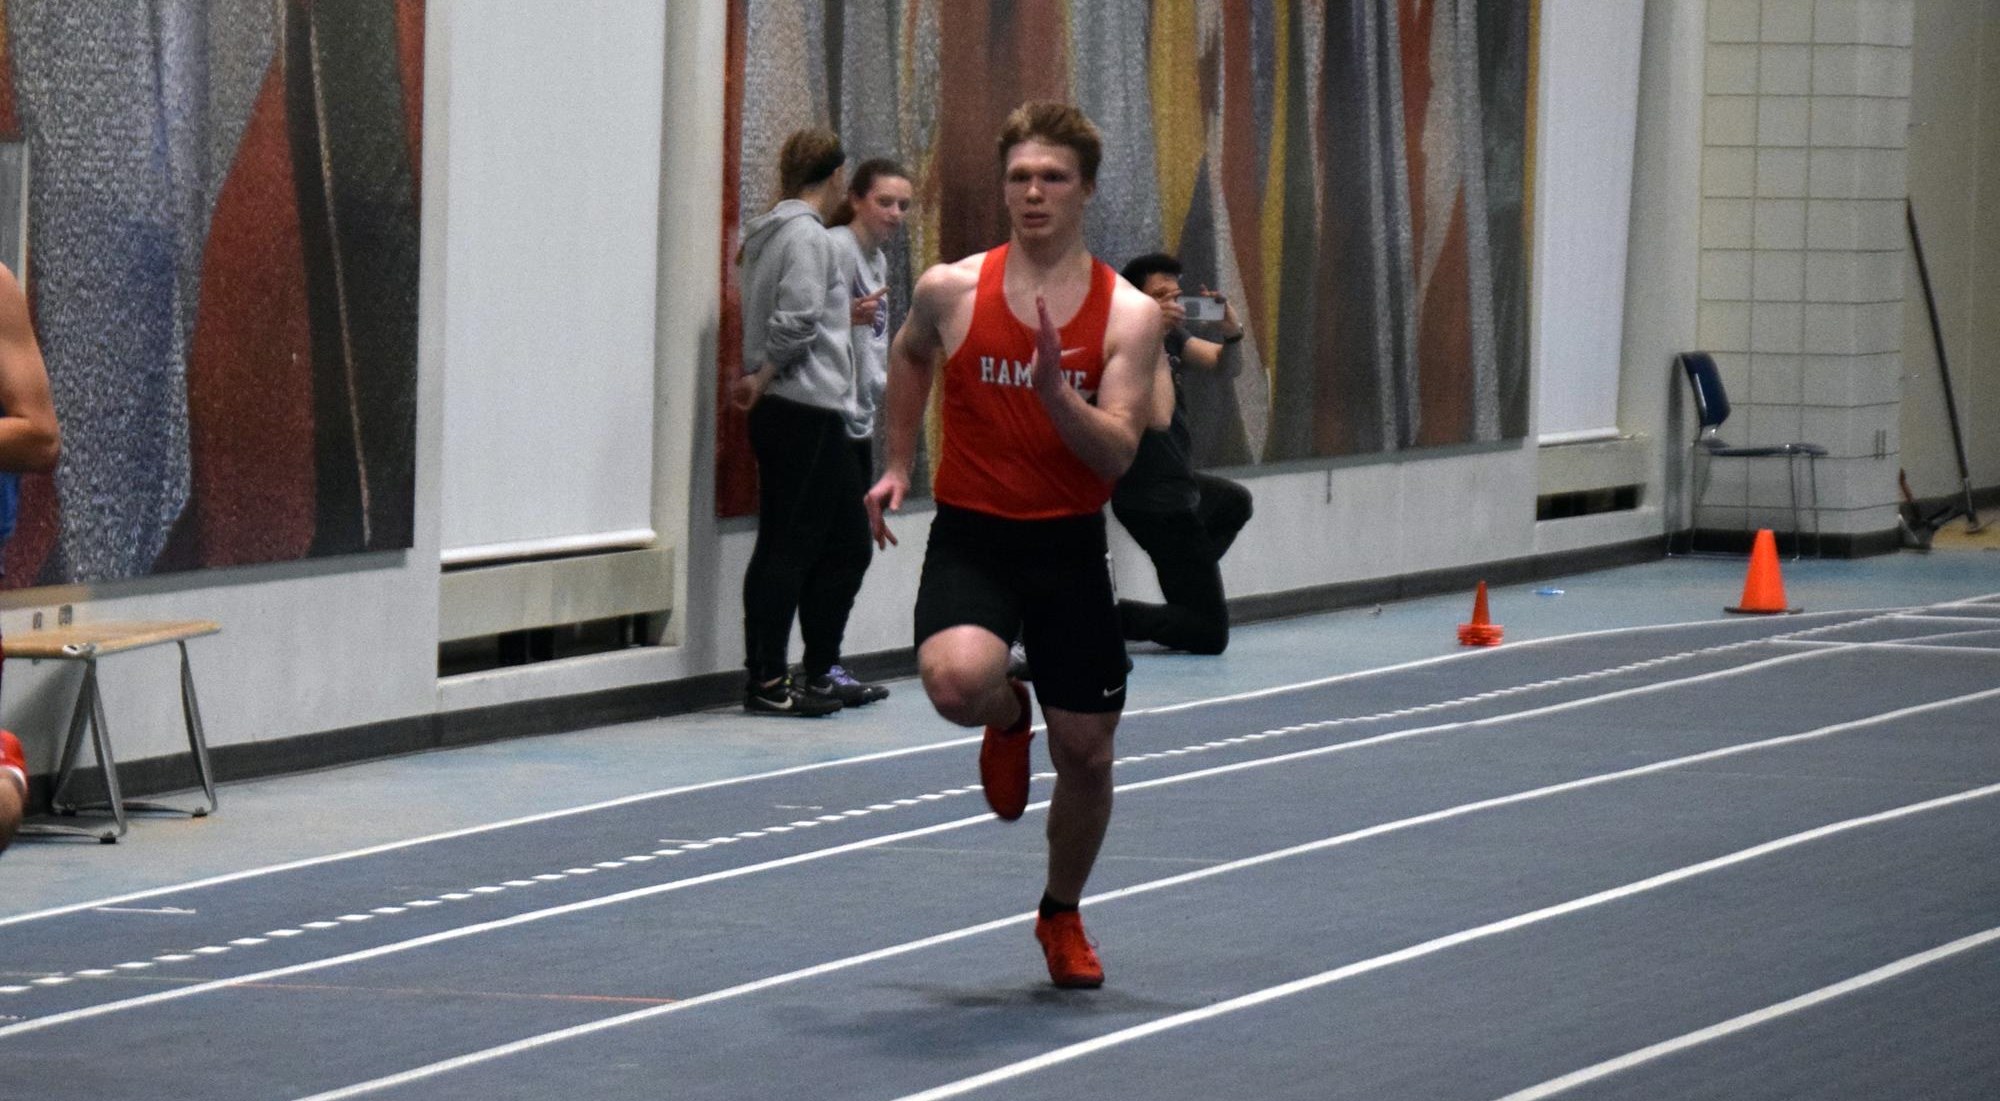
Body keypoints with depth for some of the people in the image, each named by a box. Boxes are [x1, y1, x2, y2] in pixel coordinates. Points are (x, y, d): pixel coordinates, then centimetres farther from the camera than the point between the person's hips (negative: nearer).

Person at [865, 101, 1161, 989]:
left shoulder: (1126, 315, -7)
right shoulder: (951, 291, -4)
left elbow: (1117, 454, -14)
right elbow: (911, 355, 20)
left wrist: (1054, 390, -30)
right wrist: (897, 465, 16)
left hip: (1068, 546, 1)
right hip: (970, 537, -1)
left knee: (1086, 753, 6)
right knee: (957, 681, -31)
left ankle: (1062, 915, 35)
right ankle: (1008, 719, 10)